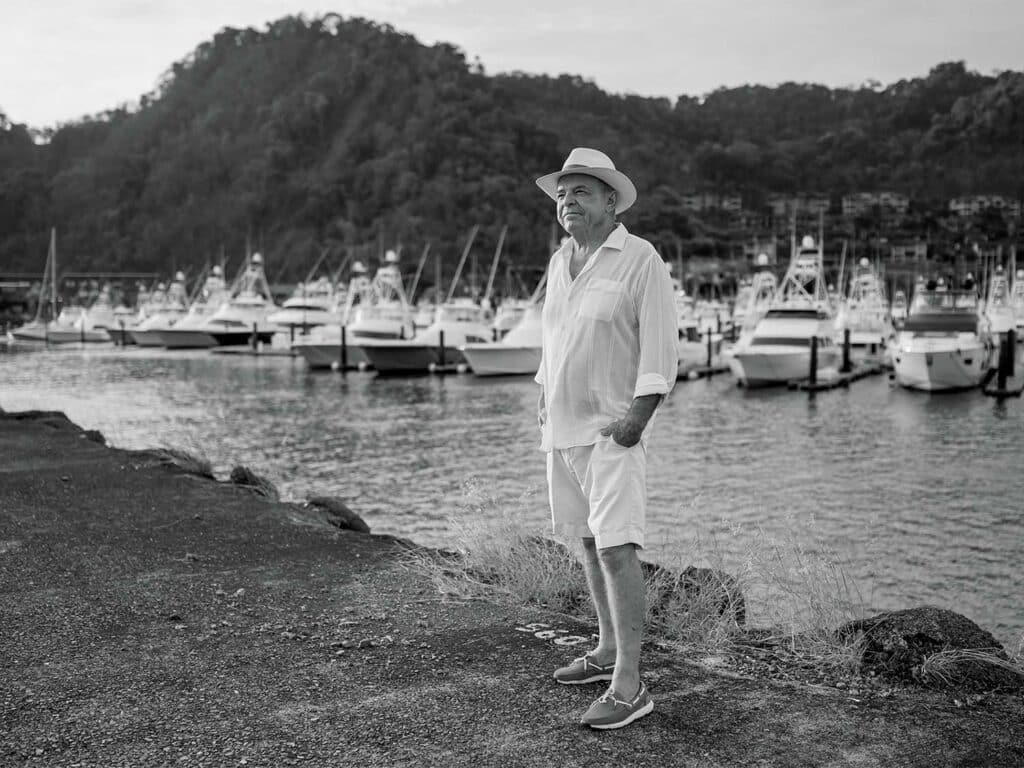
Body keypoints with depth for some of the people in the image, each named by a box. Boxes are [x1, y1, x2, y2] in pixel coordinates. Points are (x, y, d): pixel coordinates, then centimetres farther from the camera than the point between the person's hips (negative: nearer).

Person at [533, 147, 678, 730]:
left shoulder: (640, 260, -9)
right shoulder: (560, 262, 13)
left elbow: (660, 347, -13)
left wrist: (638, 415, -20)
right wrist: (544, 396, 16)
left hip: (614, 429, -8)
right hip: (564, 426, 8)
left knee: (616, 547, -13)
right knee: (590, 541, 14)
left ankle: (629, 684, -10)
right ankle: (609, 650, 28)